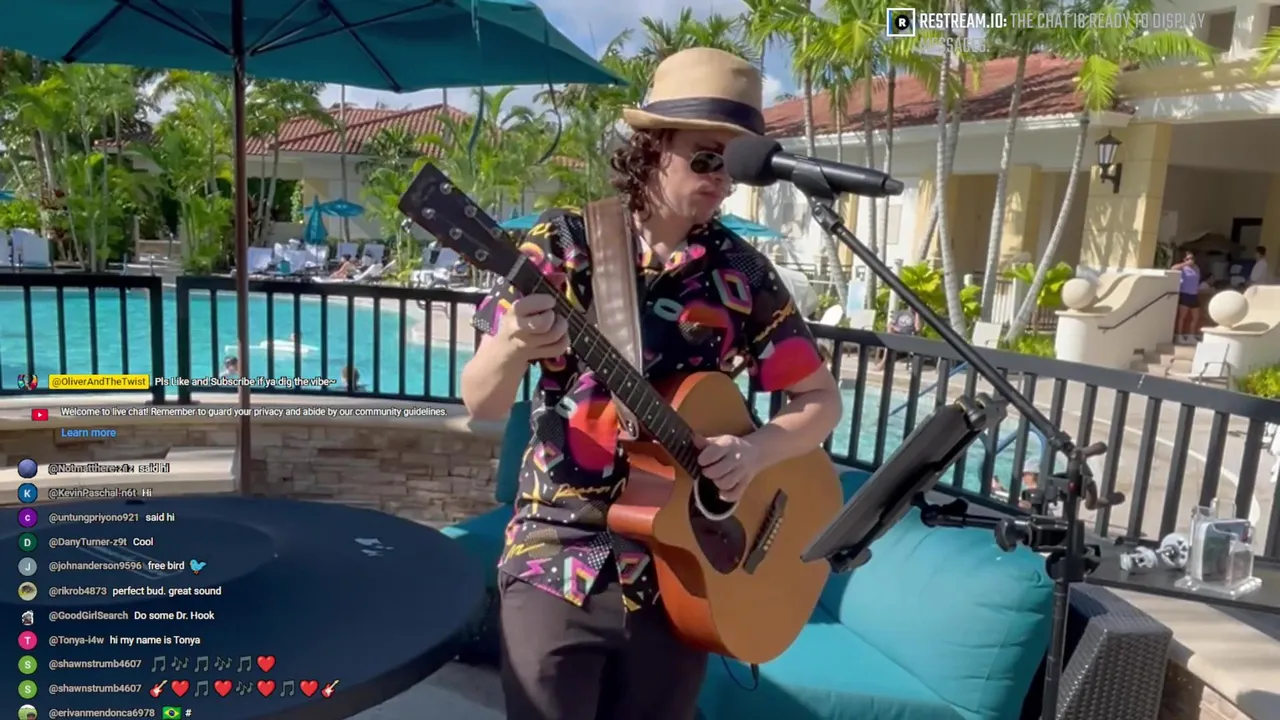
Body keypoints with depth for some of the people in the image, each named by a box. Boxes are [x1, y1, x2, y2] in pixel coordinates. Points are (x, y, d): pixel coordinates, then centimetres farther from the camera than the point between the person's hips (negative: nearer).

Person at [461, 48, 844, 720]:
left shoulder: (743, 273, -1)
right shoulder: (564, 243, -7)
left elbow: (821, 399, 6)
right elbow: (480, 405, -10)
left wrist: (757, 449, -14)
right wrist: (511, 352, -33)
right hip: (558, 563, -2)